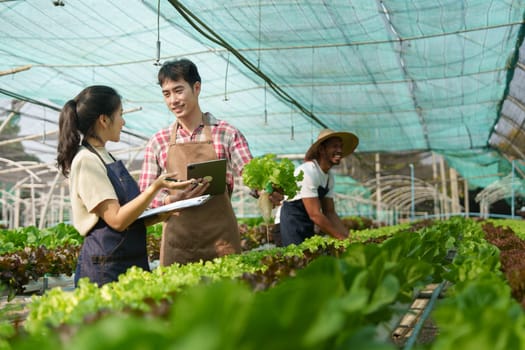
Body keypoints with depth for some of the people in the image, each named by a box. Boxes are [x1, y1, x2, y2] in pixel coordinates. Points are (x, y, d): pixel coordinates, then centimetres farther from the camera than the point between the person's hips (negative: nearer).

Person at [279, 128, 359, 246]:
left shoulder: (330, 176, 5)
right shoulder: (307, 172, -21)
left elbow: (330, 212, 7)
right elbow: (315, 214, -24)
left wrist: (348, 236, -7)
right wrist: (342, 238, -21)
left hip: (308, 228, 8)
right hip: (291, 225, -8)